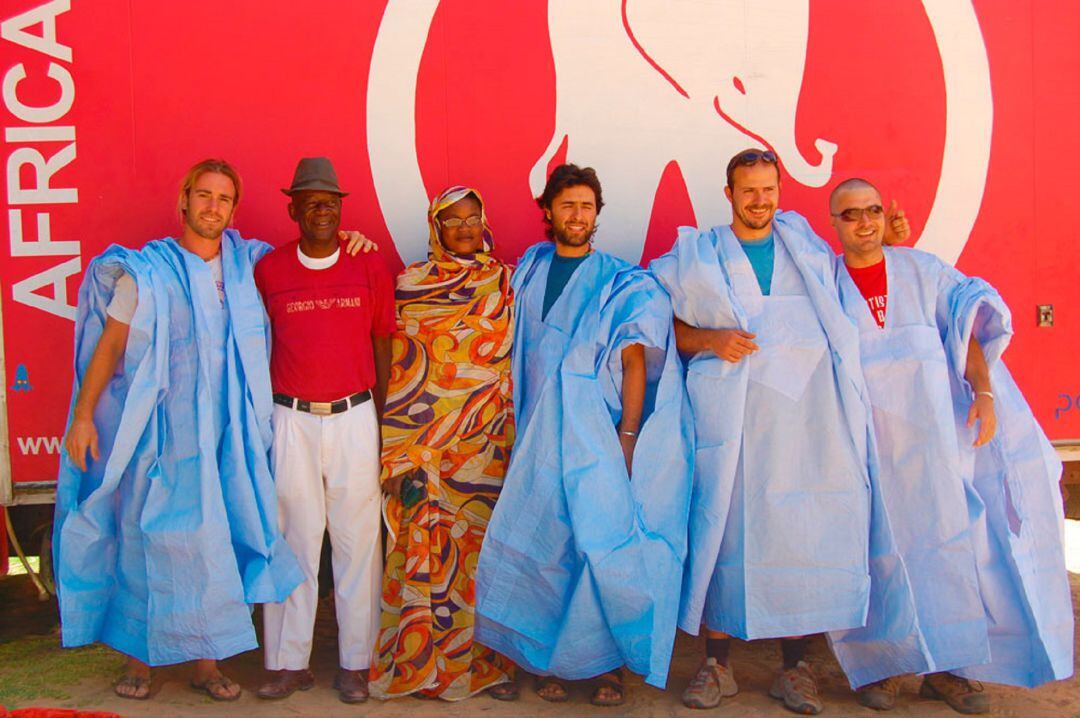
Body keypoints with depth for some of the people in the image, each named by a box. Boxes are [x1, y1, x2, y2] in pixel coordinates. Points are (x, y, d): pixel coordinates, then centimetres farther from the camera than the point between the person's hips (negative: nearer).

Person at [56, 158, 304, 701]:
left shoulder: (245, 266, 7)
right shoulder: (147, 271, -2)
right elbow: (109, 345, -1)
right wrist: (83, 417, -6)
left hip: (222, 432, 3)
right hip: (157, 430, -2)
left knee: (213, 539, 6)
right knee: (146, 536, 5)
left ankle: (206, 661, 17)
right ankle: (138, 655, 21)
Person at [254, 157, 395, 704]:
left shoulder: (370, 267, 4)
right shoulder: (268, 270, 4)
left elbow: (382, 349, 7)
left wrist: (379, 422, 4)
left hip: (354, 417, 0)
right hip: (290, 419, 0)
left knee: (357, 540, 3)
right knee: (292, 540, 5)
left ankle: (354, 663, 14)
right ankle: (289, 663, 16)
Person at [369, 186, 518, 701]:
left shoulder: (506, 284, 11)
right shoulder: (411, 283, 6)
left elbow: (517, 357, 12)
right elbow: (399, 364, 2)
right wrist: (405, 448, -6)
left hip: (489, 442, 2)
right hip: (424, 439, -1)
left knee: (483, 538, 3)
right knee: (428, 540, -1)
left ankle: (485, 659, 14)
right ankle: (421, 660, 12)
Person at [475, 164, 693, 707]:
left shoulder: (624, 284, 1)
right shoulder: (529, 271, 12)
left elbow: (635, 362, -6)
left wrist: (627, 436, -15)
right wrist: (524, 431, 11)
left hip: (597, 435, -3)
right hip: (540, 437, 3)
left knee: (602, 546, -5)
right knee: (547, 546, 5)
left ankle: (608, 663, 10)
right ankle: (552, 660, 18)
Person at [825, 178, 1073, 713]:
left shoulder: (923, 270, 7)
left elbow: (966, 332, 1)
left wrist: (984, 392, -13)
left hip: (933, 432, 2)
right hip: (865, 443, -1)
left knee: (947, 539, 2)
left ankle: (944, 666, 15)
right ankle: (880, 665, 13)